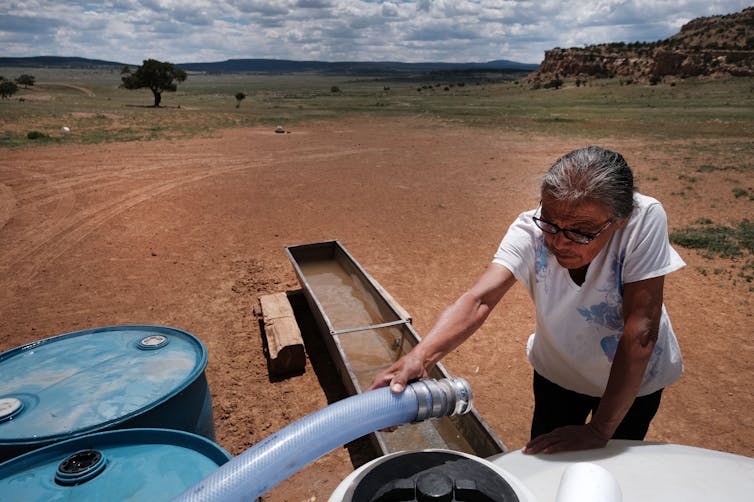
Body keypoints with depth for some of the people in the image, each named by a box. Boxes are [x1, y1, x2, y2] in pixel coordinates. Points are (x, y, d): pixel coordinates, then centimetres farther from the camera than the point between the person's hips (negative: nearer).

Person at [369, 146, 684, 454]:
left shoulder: (644, 219, -33)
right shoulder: (530, 230, -28)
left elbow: (641, 330, -33)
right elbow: (479, 299, -39)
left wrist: (599, 430, -31)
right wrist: (420, 357, -56)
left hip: (631, 381, 0)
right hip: (557, 371, 1)